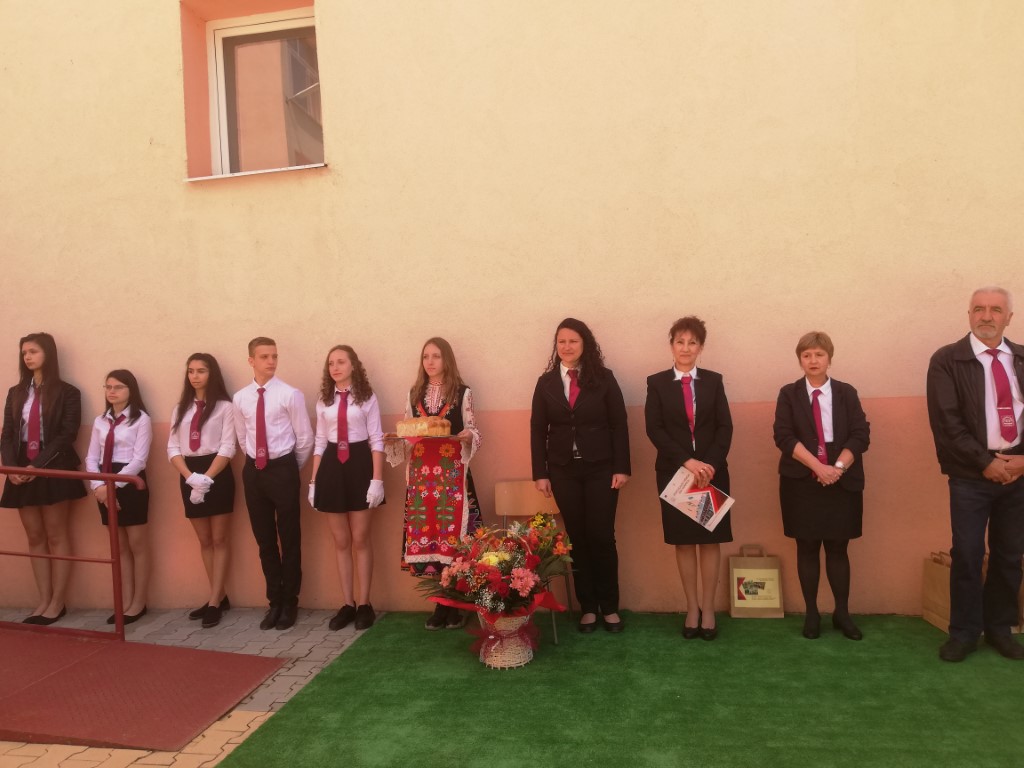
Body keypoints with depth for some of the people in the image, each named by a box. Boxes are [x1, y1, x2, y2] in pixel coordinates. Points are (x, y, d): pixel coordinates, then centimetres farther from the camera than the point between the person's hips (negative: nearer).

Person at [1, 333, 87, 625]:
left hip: (53, 469, -5)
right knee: (34, 537, 8)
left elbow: (67, 435, -9)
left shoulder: (67, 393, -2)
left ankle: (57, 602, 7)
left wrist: (38, 465, -17)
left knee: (56, 536, 1)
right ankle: (44, 601, 15)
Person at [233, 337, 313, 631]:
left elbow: (305, 439, -4)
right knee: (264, 540, 12)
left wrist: (290, 469, 4)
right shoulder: (240, 398, 4)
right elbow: (242, 438, 17)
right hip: (253, 471, 4)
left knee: (289, 538, 6)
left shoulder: (290, 394, -9)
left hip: (283, 469, -4)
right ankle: (274, 601, 26)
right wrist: (256, 462, 14)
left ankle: (290, 602, 21)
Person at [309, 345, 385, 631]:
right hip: (332, 468, 4)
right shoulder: (323, 401, 11)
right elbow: (319, 442, 12)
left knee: (360, 540, 2)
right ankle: (347, 604, 17)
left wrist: (377, 479, -12)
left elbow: (377, 440, -4)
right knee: (341, 541, 8)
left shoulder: (366, 397, -1)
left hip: (359, 465, -4)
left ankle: (364, 604, 13)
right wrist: (314, 481, 6)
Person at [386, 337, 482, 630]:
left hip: (452, 472, -3)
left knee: (451, 533, -5)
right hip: (420, 472, 3)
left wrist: (468, 436, -20)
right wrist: (394, 440, -4)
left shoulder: (462, 393, 2)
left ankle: (454, 604, 9)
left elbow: (473, 433, 2)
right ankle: (442, 604, 14)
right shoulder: (414, 394, 13)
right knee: (425, 534, 2)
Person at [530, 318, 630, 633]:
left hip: (600, 468, -2)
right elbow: (538, 430, 5)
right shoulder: (546, 382, 6)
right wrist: (540, 473, -1)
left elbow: (619, 425, -1)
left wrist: (621, 468, -7)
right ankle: (588, 607, 18)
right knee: (577, 539, 6)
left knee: (602, 537, 0)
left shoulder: (603, 379, 1)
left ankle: (610, 606, 16)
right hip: (564, 471, 2)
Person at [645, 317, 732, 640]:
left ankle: (708, 608, 15)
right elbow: (654, 429, -6)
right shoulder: (657, 382, 1)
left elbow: (725, 427, 0)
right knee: (684, 542, 6)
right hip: (674, 472, -1)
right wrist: (687, 461, -16)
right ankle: (692, 608, 17)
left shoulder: (713, 380, 6)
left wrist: (711, 463, -14)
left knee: (711, 540, 4)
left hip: (712, 470, 1)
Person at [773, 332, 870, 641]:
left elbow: (861, 435, -3)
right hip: (801, 482, -1)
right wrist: (817, 466, -18)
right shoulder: (789, 394, 2)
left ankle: (842, 613, 20)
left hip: (842, 482, 1)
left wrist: (838, 467, -16)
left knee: (838, 548, 7)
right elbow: (784, 436, -8)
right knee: (807, 548, 5)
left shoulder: (847, 393, 6)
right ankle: (811, 613, 16)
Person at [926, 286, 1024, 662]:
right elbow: (947, 422, -10)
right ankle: (964, 632, 13)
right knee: (967, 556, -1)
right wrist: (986, 462, -12)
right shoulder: (947, 360, -4)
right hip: (972, 474, -4)